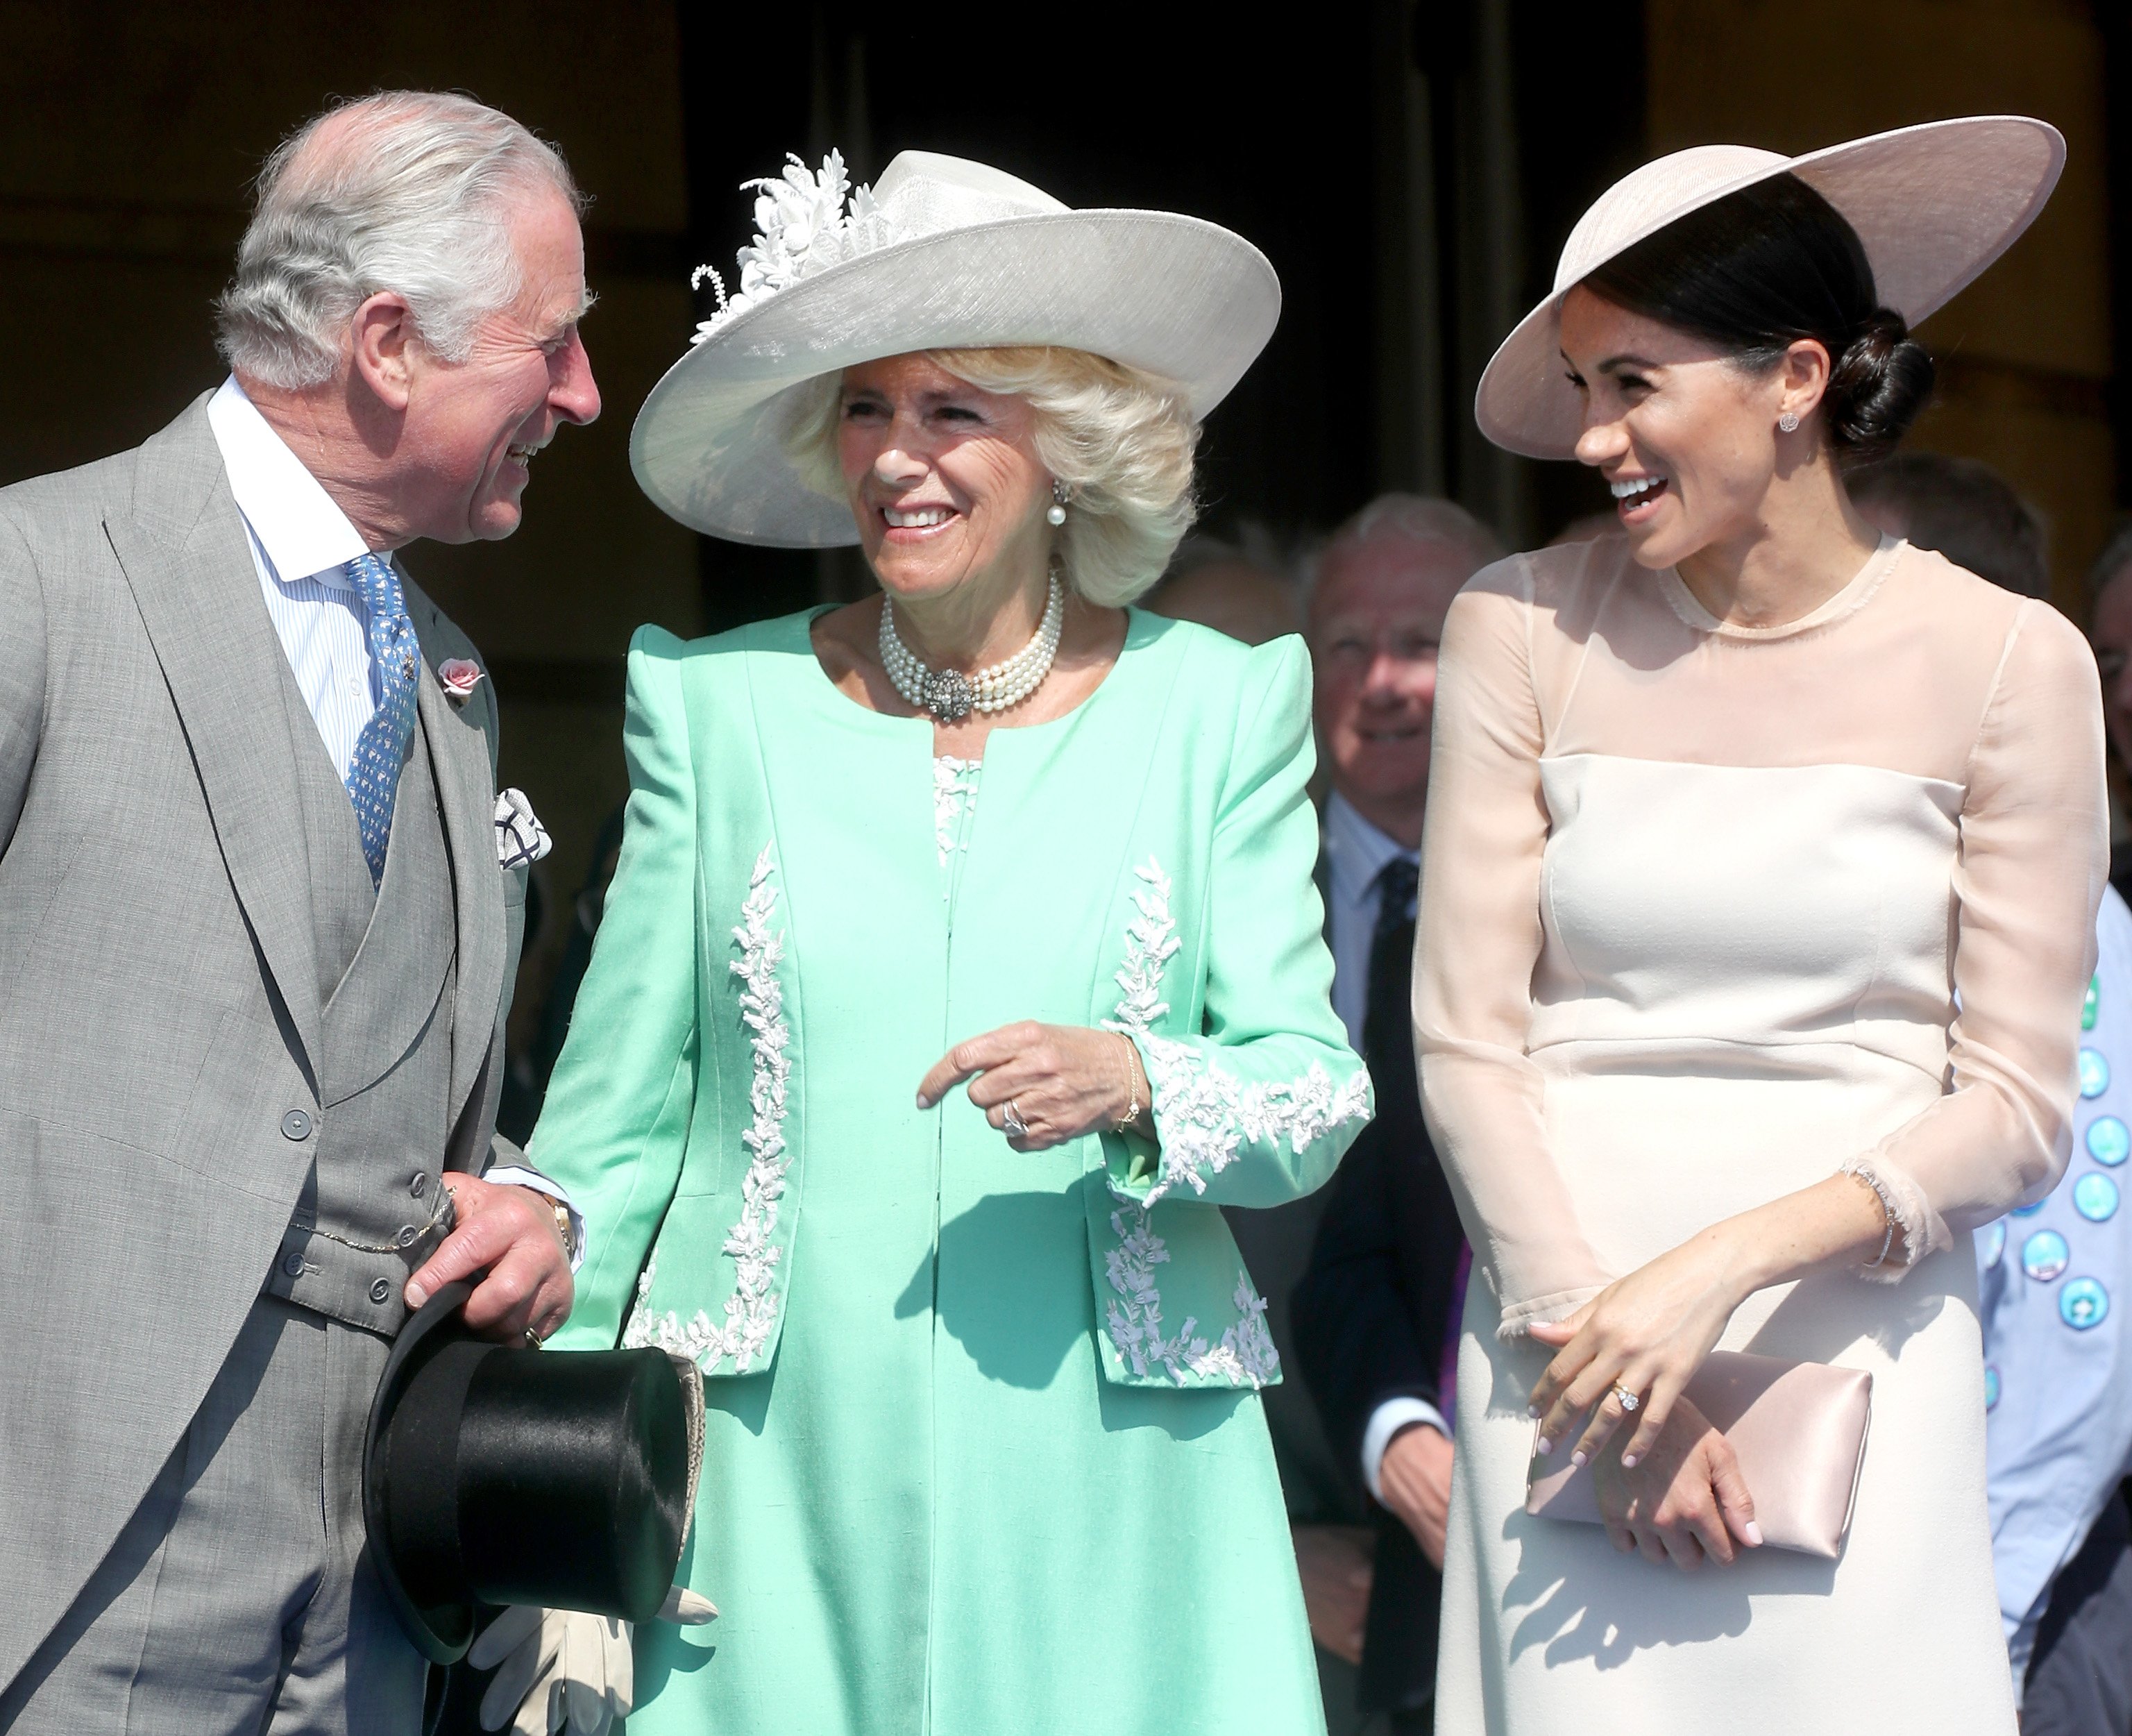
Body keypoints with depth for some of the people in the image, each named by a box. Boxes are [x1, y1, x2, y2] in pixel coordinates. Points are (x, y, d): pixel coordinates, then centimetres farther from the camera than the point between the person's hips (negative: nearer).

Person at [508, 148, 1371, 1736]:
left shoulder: (1218, 707, 4)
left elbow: (1318, 1096, 2)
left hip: (1104, 1501, 0)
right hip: (777, 1487, 0)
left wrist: (1135, 1085, -18)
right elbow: (613, 1123, 7)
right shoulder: (721, 704, 4)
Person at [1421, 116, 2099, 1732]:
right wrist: (1610, 1367, -9)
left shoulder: (2008, 661, -1)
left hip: (1861, 1339, -1)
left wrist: (1720, 1266, -14)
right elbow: (1464, 1038, 0)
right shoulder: (1524, 630, 2)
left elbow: (2016, 1109, -3)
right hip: (1568, 1322, 1)